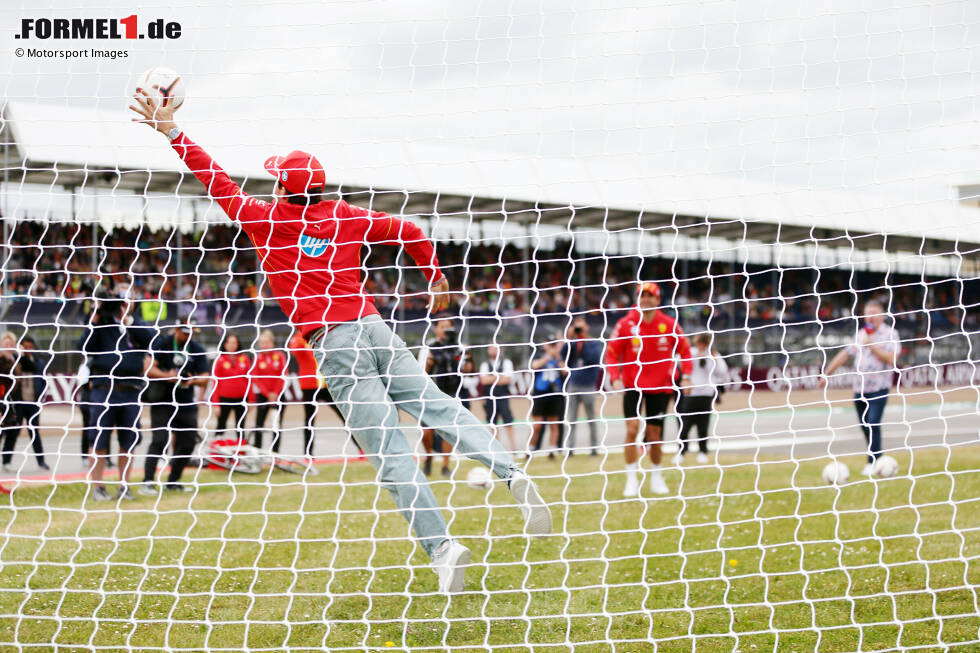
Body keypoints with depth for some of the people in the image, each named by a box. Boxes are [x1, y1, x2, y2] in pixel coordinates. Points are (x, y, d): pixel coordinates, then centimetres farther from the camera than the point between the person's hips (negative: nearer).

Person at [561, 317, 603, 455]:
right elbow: (564, 357, -6)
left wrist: (584, 341, -14)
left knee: (591, 418, 5)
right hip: (572, 386, 2)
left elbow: (592, 358, -14)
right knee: (571, 419, 3)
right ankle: (569, 447, 4)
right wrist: (570, 339, -11)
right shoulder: (572, 344, 9)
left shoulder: (594, 343, 3)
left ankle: (594, 447, 11)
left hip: (588, 386, -2)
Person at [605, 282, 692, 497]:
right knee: (632, 428, -15)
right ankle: (631, 479, -7)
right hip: (633, 385, -1)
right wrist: (615, 378, -15)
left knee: (654, 434, 5)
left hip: (661, 386, 1)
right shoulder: (626, 324, -8)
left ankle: (656, 477, 26)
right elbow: (611, 354, -2)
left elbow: (684, 350, 8)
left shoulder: (669, 325, -4)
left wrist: (685, 377, -2)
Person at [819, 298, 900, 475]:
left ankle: (873, 463, -14)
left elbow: (891, 359, -14)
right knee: (864, 425, 6)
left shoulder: (890, 334, -2)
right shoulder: (861, 334, 17)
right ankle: (875, 458, 18)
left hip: (879, 389, -6)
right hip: (860, 388, 6)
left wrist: (872, 346, -15)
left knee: (873, 424, -16)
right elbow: (845, 354, 23)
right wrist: (826, 374, 21)